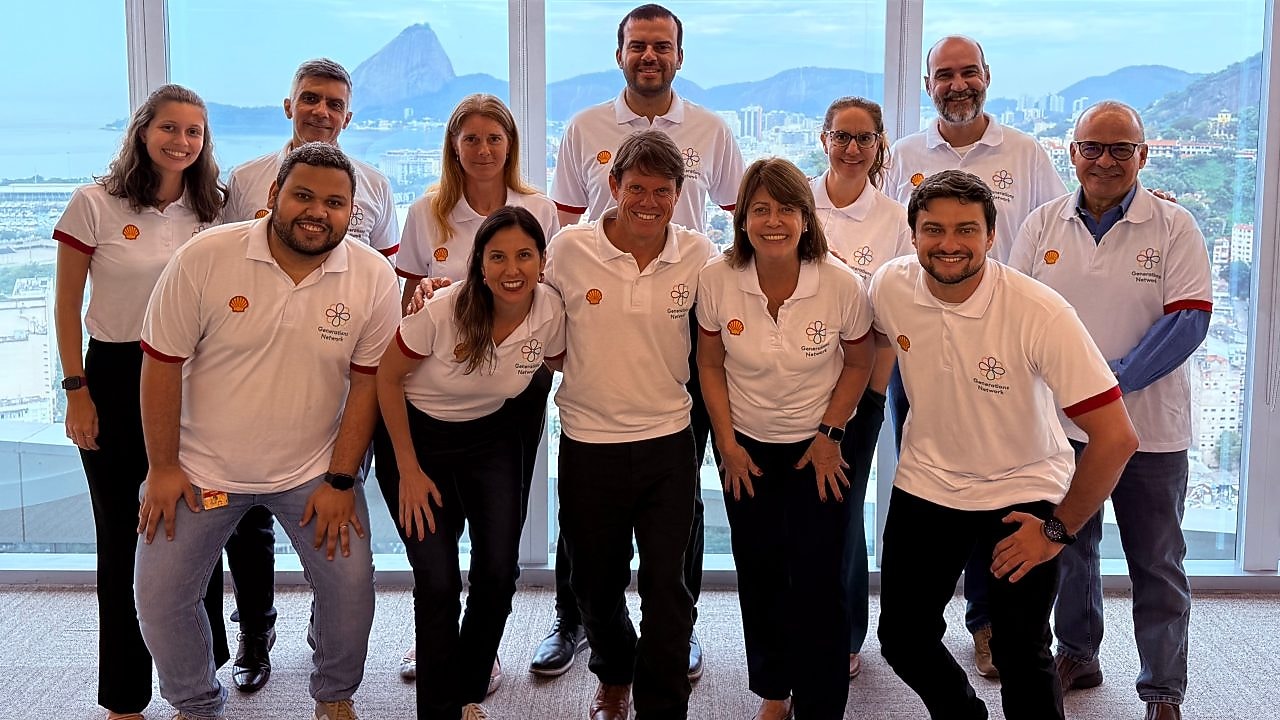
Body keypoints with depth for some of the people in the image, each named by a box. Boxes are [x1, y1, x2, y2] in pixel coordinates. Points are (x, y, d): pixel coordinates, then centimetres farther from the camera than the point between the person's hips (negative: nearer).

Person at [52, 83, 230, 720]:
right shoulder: (95, 203, -6)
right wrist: (77, 391, -7)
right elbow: (67, 305, -4)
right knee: (123, 534, 5)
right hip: (116, 378, -3)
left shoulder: (210, 210, 5)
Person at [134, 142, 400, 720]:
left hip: (314, 469, 0)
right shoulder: (205, 257, -14)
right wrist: (163, 467, -5)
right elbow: (162, 362, -8)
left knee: (351, 581, -5)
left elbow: (368, 381, -5)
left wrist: (340, 480, -6)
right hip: (202, 468, 0)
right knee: (159, 596, 4)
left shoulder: (373, 278, -10)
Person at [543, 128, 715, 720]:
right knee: (597, 583, 17)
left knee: (666, 587, 2)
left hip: (668, 443, 0)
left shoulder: (698, 255, -5)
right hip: (588, 444, 1)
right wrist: (579, 372, -1)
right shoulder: (570, 249, -7)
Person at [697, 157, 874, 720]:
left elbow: (858, 363, -3)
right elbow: (710, 364, -2)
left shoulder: (841, 284, -18)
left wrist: (830, 433, -7)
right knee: (759, 576, 13)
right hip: (747, 447, 2)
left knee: (817, 584, -1)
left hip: (819, 447, -2)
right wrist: (727, 444, -3)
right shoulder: (716, 279, -15)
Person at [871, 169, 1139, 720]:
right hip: (925, 484, 4)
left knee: (1021, 658, 0)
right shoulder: (890, 287, -14)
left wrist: (1059, 529, -18)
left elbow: (1116, 437, -25)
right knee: (902, 640, 11)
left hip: (1023, 494, -4)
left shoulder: (1040, 313, -27)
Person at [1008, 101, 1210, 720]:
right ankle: (1076, 655, 36)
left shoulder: (1174, 227, -5)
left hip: (1148, 428, -3)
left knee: (1156, 564, 7)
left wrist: (1111, 381, -20)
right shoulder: (1043, 224, 3)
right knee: (1066, 548, 16)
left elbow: (1188, 320, -12)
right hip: (1059, 424, 3)